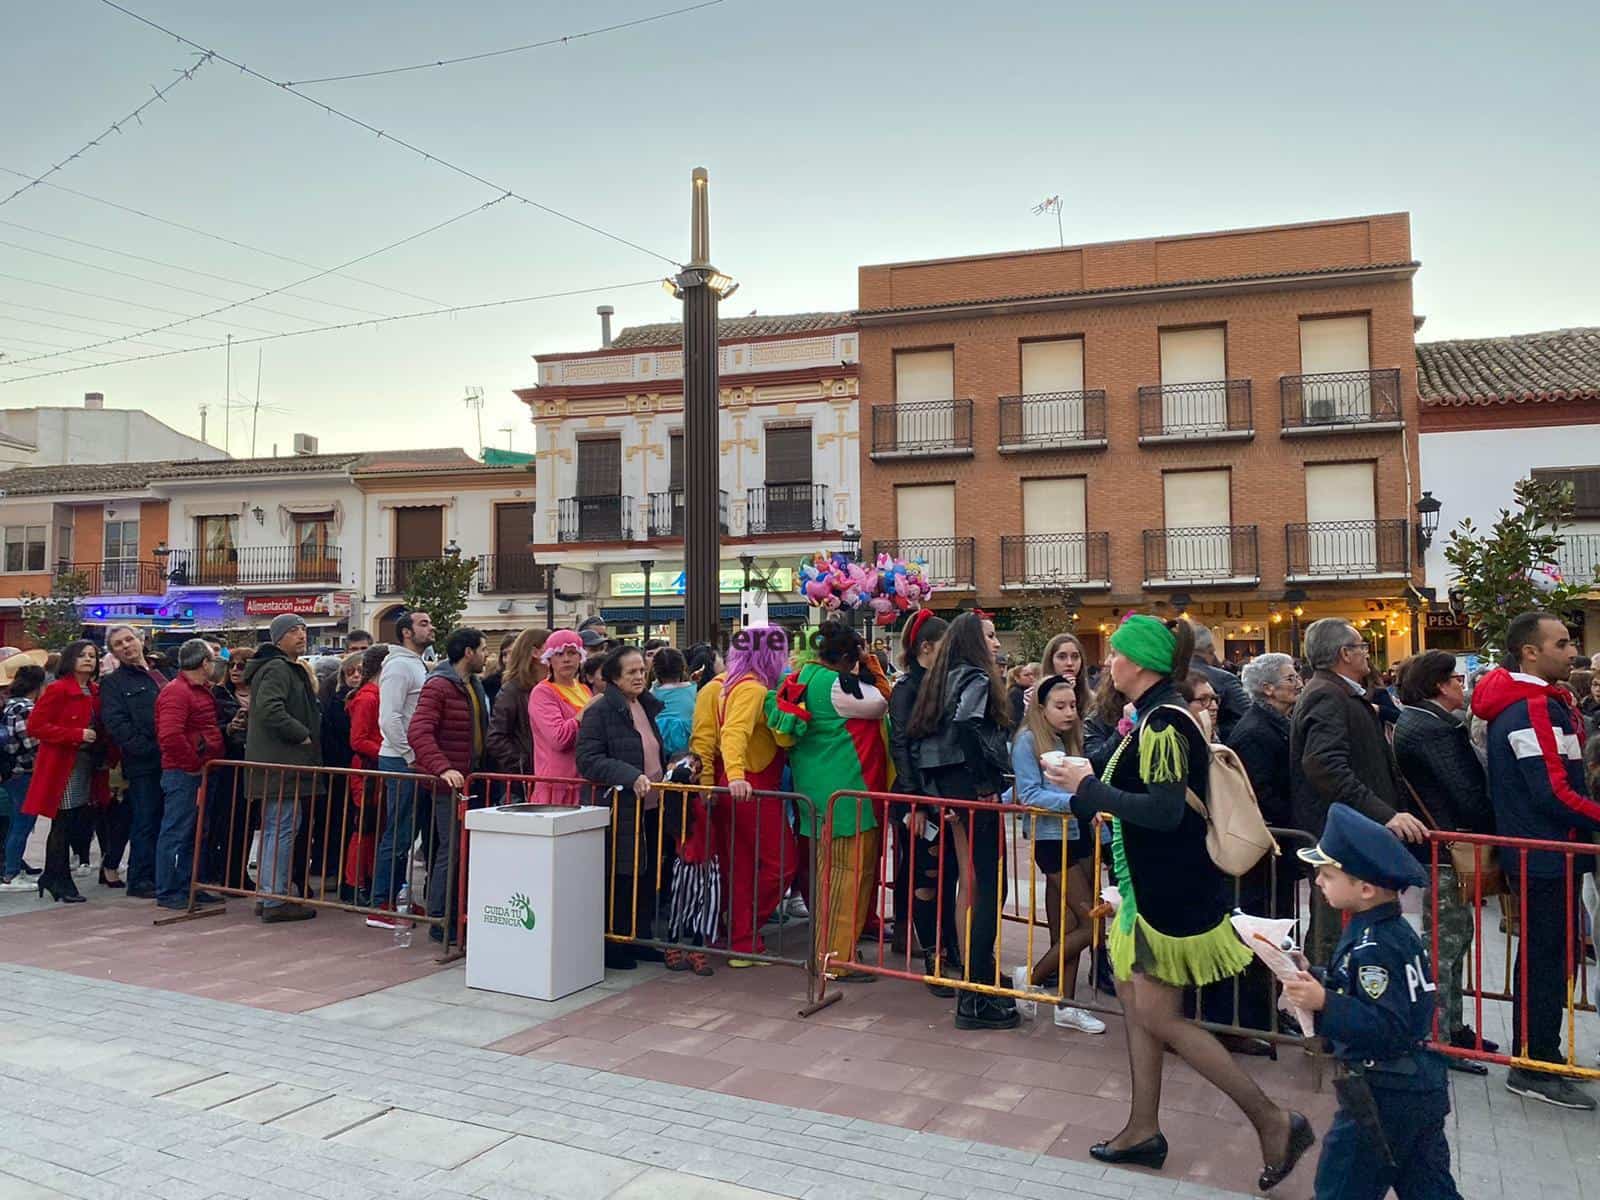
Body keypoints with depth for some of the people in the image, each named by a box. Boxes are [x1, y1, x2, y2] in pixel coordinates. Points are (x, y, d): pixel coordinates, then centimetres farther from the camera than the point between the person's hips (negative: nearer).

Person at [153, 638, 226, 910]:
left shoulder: (202, 691, 17)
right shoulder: (176, 692, -14)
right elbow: (170, 735, -26)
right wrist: (194, 764, -18)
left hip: (200, 773, 10)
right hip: (182, 774, -10)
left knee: (194, 834, 15)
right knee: (175, 833, -3)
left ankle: (188, 887, 23)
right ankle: (167, 893, 4)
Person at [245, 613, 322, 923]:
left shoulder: (290, 670, 22)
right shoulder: (276, 669, -12)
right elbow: (270, 709, -26)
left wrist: (305, 733, 16)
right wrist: (302, 734, -18)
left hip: (279, 765, 11)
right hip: (281, 765, -11)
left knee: (275, 829, 15)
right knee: (283, 829, -9)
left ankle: (270, 896, 22)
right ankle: (275, 900, -6)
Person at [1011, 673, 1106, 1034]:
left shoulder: (1072, 739, 13)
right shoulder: (1028, 740, -8)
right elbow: (1030, 794, -16)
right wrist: (1075, 800, -25)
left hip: (1078, 836, 7)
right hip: (1051, 839, -7)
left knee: (1068, 928, 9)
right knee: (1089, 922, -7)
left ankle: (1066, 1005, 16)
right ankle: (1031, 976, 9)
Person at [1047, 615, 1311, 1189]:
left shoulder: (1162, 721, -21)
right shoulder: (1155, 716, 10)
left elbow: (1165, 810, -28)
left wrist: (1090, 788, -20)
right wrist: (1083, 790, 13)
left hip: (1173, 892, -10)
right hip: (1150, 885, 10)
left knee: (1158, 1016, -3)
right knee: (1135, 998, 15)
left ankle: (1274, 1121, 8)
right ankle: (1144, 1129, 27)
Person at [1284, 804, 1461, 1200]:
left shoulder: (1373, 948, -23)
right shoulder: (1394, 930, 7)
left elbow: (1386, 1027, -29)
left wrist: (1323, 1003, -34)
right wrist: (1313, 982, 7)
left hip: (1383, 1096, -10)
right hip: (1422, 1089, 10)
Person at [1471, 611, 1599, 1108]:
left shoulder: (1543, 701, 14)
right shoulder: (1534, 708, -20)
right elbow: (1554, 793, -24)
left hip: (1542, 854, 10)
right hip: (1545, 857, -10)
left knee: (1543, 957, 17)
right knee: (1547, 961, -2)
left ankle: (1536, 1056, 28)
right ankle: (1534, 1069, 7)